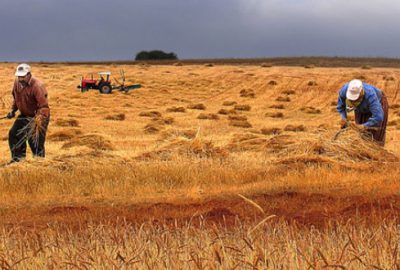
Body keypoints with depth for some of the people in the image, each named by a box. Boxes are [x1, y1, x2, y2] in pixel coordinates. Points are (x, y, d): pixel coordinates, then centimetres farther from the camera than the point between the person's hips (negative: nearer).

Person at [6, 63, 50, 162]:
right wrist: (13, 110, 8)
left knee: (35, 141, -12)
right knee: (13, 135, 9)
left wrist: (39, 119, -47)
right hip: (24, 115, 8)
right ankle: (18, 158, 25)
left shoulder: (37, 86, -29)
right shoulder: (17, 82, -6)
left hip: (37, 116, -8)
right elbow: (15, 97, 17)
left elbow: (44, 106, -34)